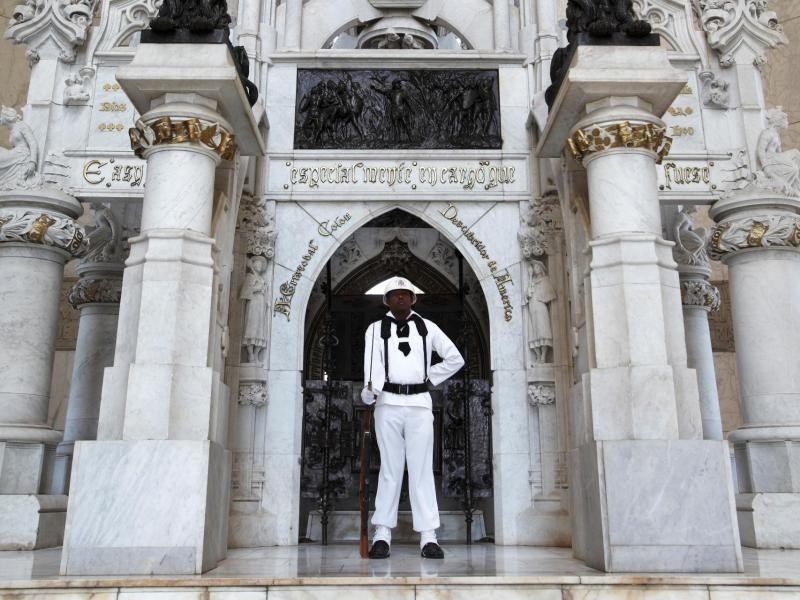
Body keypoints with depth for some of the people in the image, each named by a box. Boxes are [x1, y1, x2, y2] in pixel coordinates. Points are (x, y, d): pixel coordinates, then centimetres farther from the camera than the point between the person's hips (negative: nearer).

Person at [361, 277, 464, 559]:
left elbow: (455, 359, 15)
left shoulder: (427, 327, 12)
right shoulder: (376, 329, 8)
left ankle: (428, 536, 1)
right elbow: (372, 363, -8)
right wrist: (370, 390, -26)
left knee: (422, 469, -1)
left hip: (420, 404, 1)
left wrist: (430, 378, 9)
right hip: (388, 403, 0)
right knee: (390, 468, 1)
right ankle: (382, 534, 8)